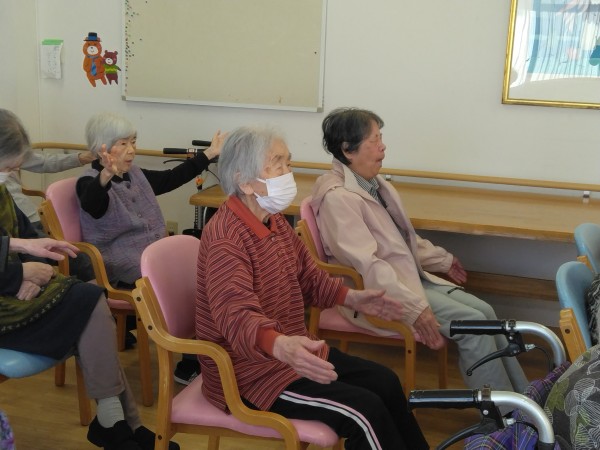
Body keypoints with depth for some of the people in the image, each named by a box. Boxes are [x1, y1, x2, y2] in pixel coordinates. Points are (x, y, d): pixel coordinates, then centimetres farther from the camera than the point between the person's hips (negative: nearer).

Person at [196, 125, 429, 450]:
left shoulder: (275, 221, 6)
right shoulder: (225, 237, -25)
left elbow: (307, 277, 21)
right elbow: (237, 316, -39)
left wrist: (351, 298, 9)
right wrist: (281, 345, -57)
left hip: (293, 351, 10)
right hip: (248, 371, -9)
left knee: (384, 383, 8)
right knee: (366, 412, -17)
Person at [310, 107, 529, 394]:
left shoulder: (372, 182, 10)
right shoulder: (337, 197, -19)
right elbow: (367, 264, -27)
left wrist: (442, 260, 32)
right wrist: (415, 309, -31)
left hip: (412, 277, 9)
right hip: (380, 293, -9)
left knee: (484, 311, -1)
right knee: (472, 322, -16)